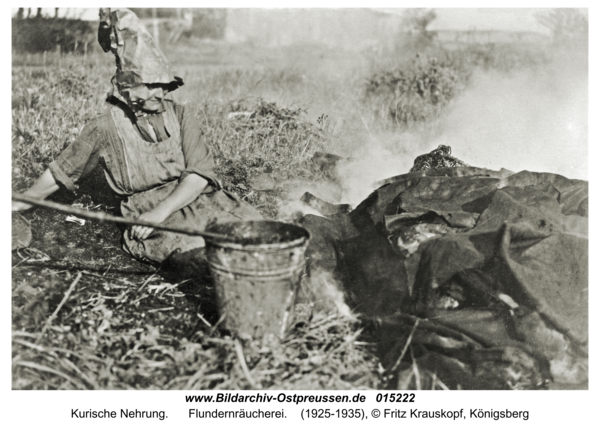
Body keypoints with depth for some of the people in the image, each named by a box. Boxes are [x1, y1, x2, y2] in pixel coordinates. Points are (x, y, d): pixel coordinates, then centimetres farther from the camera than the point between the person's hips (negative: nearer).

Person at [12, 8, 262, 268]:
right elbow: (61, 172, 17)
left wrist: (161, 210, -16)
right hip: (148, 212, -3)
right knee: (196, 246, -36)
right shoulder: (106, 127, 4)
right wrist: (21, 204, 29)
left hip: (195, 197, 3)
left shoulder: (180, 116, 9)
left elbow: (200, 172, -2)